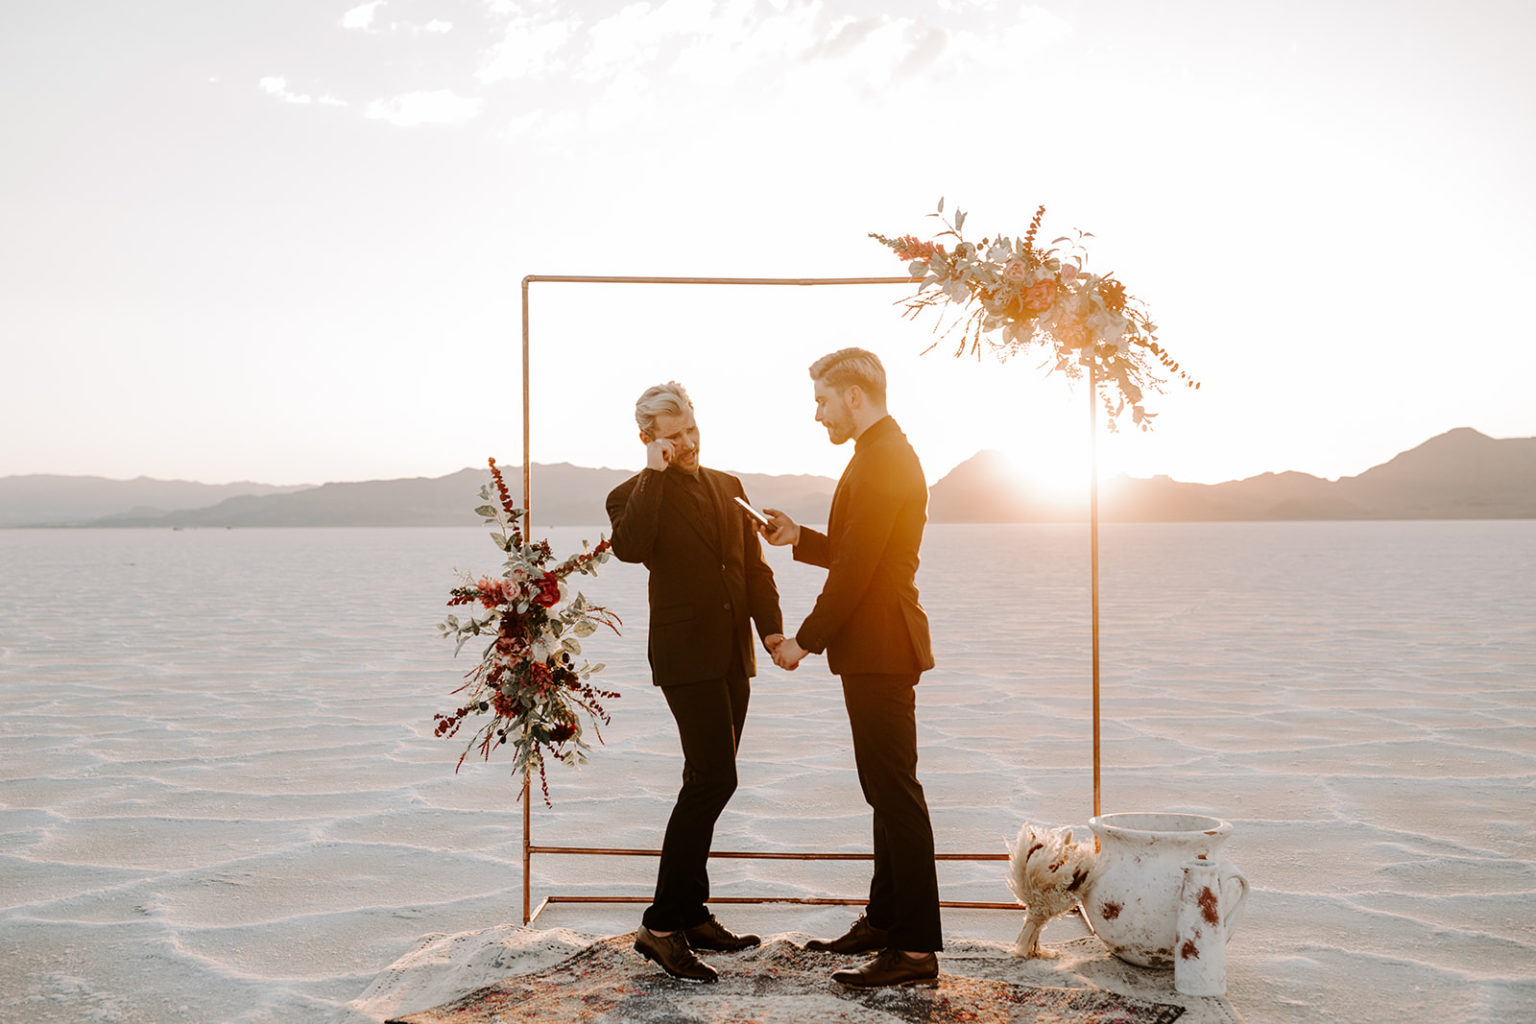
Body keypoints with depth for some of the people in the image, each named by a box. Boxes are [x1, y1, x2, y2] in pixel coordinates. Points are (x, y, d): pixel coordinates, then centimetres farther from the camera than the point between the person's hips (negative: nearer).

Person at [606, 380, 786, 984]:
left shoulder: (728, 487, 16)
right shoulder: (637, 495, -3)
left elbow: (754, 564, 14)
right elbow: (630, 547, -25)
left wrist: (771, 624, -1)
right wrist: (655, 473, -19)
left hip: (733, 659, 7)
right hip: (687, 656, -7)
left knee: (709, 781, 11)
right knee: (714, 778, -16)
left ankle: (690, 915, 22)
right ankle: (660, 925, -10)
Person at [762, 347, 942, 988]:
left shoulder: (884, 460, -16)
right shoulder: (886, 454, 18)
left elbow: (855, 569, -21)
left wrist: (805, 640, -15)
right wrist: (800, 538, 16)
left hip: (880, 652, -11)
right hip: (876, 652, 11)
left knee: (896, 794, -8)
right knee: (887, 792, 16)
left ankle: (917, 948, -3)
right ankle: (884, 920, 27)